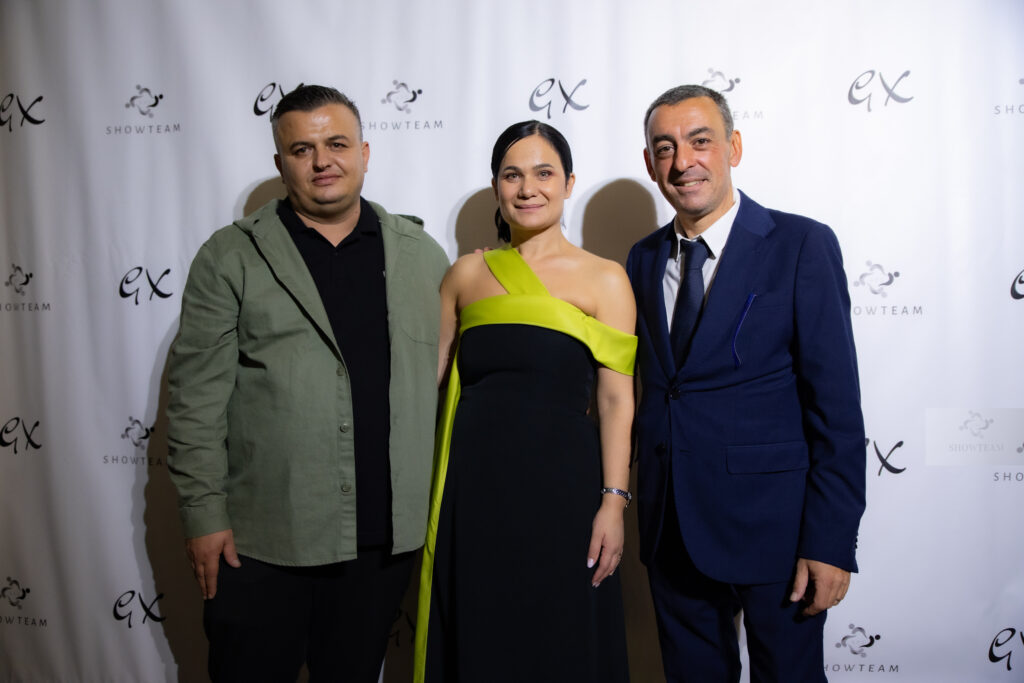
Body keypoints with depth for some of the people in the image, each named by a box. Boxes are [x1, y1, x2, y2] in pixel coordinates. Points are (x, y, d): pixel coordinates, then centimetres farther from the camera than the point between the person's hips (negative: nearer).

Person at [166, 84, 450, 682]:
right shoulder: (230, 258, 0)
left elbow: (448, 379, 7)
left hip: (386, 538, 2)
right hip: (262, 542, -2)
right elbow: (197, 397, -3)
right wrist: (204, 514, -6)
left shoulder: (423, 254, 7)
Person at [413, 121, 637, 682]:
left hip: (561, 485, -2)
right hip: (475, 485, 3)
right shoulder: (467, 274, 8)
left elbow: (616, 400, -3)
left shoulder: (603, 279, 1)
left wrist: (613, 502, -9)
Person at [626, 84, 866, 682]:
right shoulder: (643, 260, 8)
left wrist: (832, 542, -14)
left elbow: (836, 404, -11)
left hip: (771, 522, -4)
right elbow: (646, 384, 10)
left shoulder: (803, 245, -8)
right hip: (670, 525, 5)